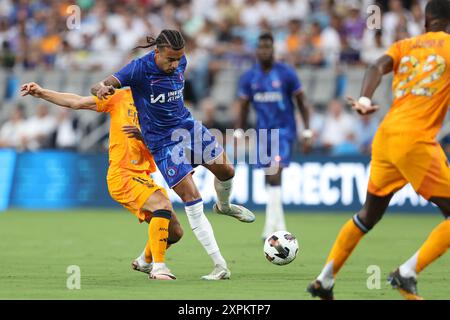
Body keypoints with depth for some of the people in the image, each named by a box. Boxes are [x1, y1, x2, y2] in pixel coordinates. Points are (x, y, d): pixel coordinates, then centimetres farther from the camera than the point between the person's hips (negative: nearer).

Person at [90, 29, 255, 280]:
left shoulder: (180, 62, -6)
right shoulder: (140, 69, -24)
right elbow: (98, 87, -32)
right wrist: (102, 89, -53)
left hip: (187, 126, 6)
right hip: (162, 142, -6)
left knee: (226, 171, 13)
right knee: (192, 200, -11)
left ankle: (224, 206, 51)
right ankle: (220, 266, -8)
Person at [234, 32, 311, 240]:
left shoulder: (286, 74, -6)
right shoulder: (248, 77, 4)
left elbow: (301, 103, -1)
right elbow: (243, 106, 12)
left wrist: (307, 132, -4)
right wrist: (239, 133, 4)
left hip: (284, 130, -5)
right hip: (263, 131, 5)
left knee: (275, 175, -19)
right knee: (270, 180, 7)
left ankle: (271, 228, -23)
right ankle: (280, 227, 17)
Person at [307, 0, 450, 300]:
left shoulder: (405, 45, 16)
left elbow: (378, 67, -2)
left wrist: (365, 99, -16)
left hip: (385, 137, 7)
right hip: (416, 141, -7)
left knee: (369, 214, 21)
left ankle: (324, 280, 23)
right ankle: (408, 273, -9)